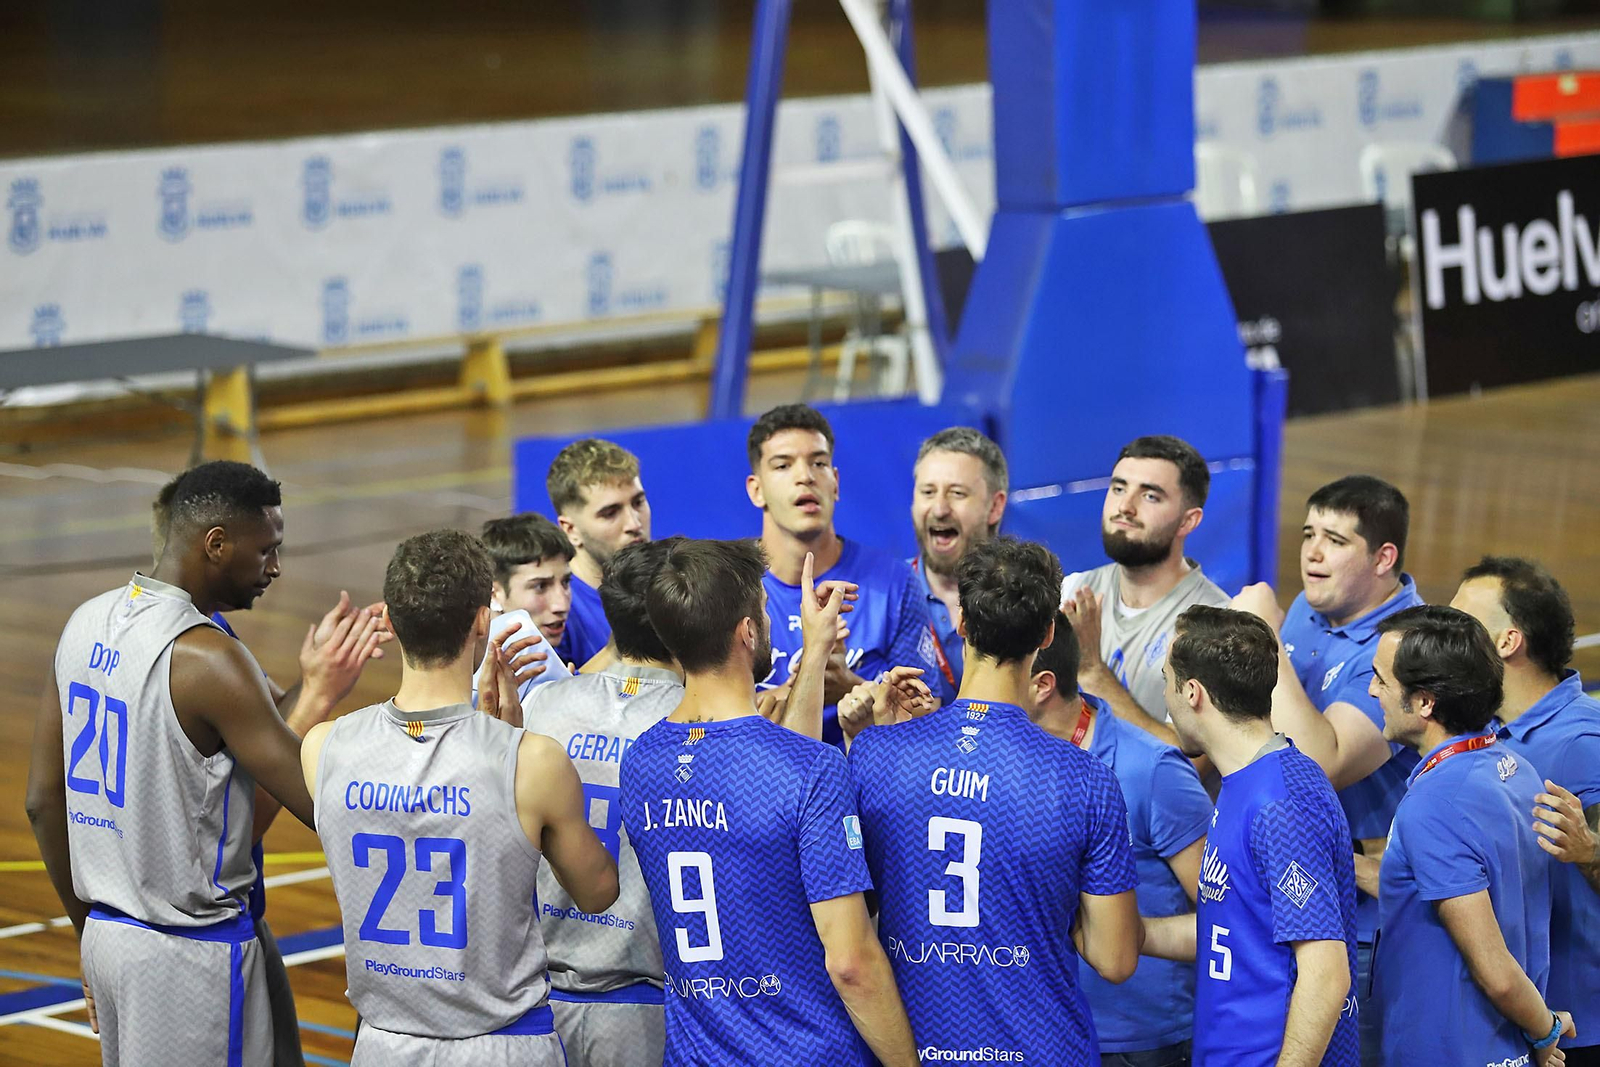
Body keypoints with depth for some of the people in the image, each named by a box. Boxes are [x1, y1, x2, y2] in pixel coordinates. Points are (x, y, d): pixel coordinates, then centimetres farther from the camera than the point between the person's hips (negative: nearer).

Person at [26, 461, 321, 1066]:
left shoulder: (87, 624, 6)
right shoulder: (206, 658, -19)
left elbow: (44, 801, 12)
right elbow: (319, 804, -19)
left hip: (107, 932, 8)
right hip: (191, 949, -8)